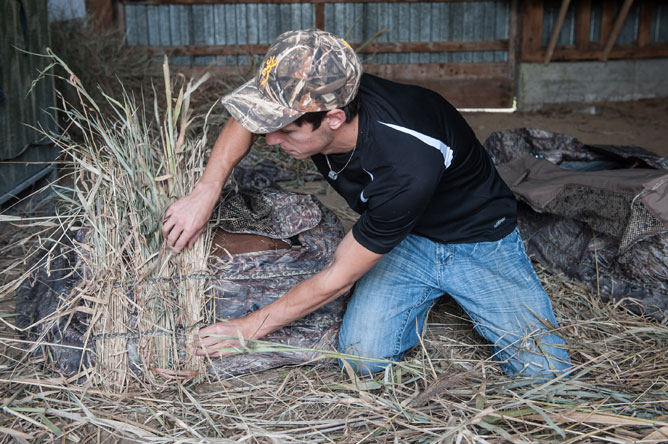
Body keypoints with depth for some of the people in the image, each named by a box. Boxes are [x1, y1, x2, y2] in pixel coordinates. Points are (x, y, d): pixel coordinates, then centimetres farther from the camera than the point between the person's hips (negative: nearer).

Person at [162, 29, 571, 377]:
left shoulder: (408, 166, -41)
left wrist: (251, 327, -16)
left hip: (478, 240, -4)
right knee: (363, 358, -16)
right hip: (405, 238, 4)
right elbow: (248, 118, 1)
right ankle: (430, 293, 13)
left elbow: (337, 279, -27)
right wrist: (207, 191, -15)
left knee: (544, 371, -13)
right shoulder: (318, 97, -23)